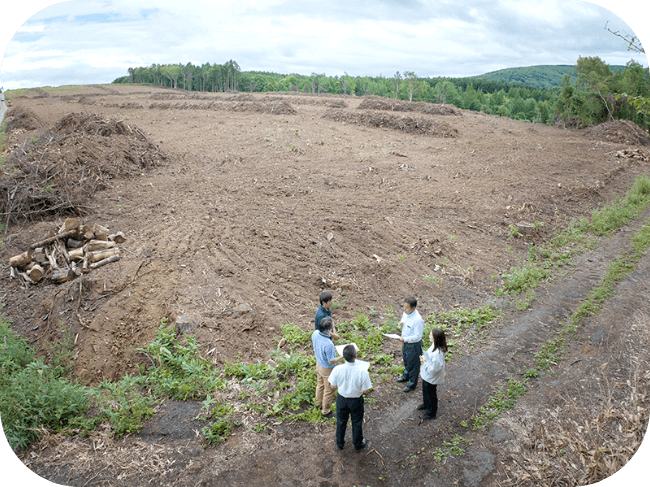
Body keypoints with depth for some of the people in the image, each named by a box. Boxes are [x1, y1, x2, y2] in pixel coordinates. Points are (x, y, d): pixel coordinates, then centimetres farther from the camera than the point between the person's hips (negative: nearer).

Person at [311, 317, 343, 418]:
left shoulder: (315, 333, -19)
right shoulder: (328, 344, -41)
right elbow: (331, 361, -28)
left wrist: (329, 335, 1)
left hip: (318, 363, 7)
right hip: (327, 369, -7)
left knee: (320, 385, 30)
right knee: (329, 390, 16)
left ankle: (319, 403, 54)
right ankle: (325, 411, 35)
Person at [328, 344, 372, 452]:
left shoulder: (337, 369, -26)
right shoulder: (362, 372, -31)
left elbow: (333, 386, -10)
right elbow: (365, 391, -19)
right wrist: (367, 378, -4)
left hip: (342, 399, 2)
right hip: (356, 401, -1)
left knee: (341, 422, 26)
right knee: (357, 423, 25)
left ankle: (340, 444, 49)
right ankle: (358, 445, 47)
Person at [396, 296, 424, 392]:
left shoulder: (418, 320, -32)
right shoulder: (405, 313, -8)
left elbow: (418, 336, -27)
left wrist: (405, 339, -31)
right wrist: (400, 324, -12)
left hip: (414, 345, -8)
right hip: (405, 342, 8)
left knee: (413, 364, 12)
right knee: (406, 361, 29)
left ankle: (412, 384, 33)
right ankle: (406, 376, 54)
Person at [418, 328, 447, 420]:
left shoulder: (438, 354, -39)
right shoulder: (434, 345, -11)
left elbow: (433, 369, -33)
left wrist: (425, 362, -23)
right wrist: (424, 358, -9)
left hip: (431, 378, -9)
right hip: (426, 375, 9)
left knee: (431, 394, 16)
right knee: (425, 391, 31)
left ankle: (431, 413, 39)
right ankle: (426, 405, 57)